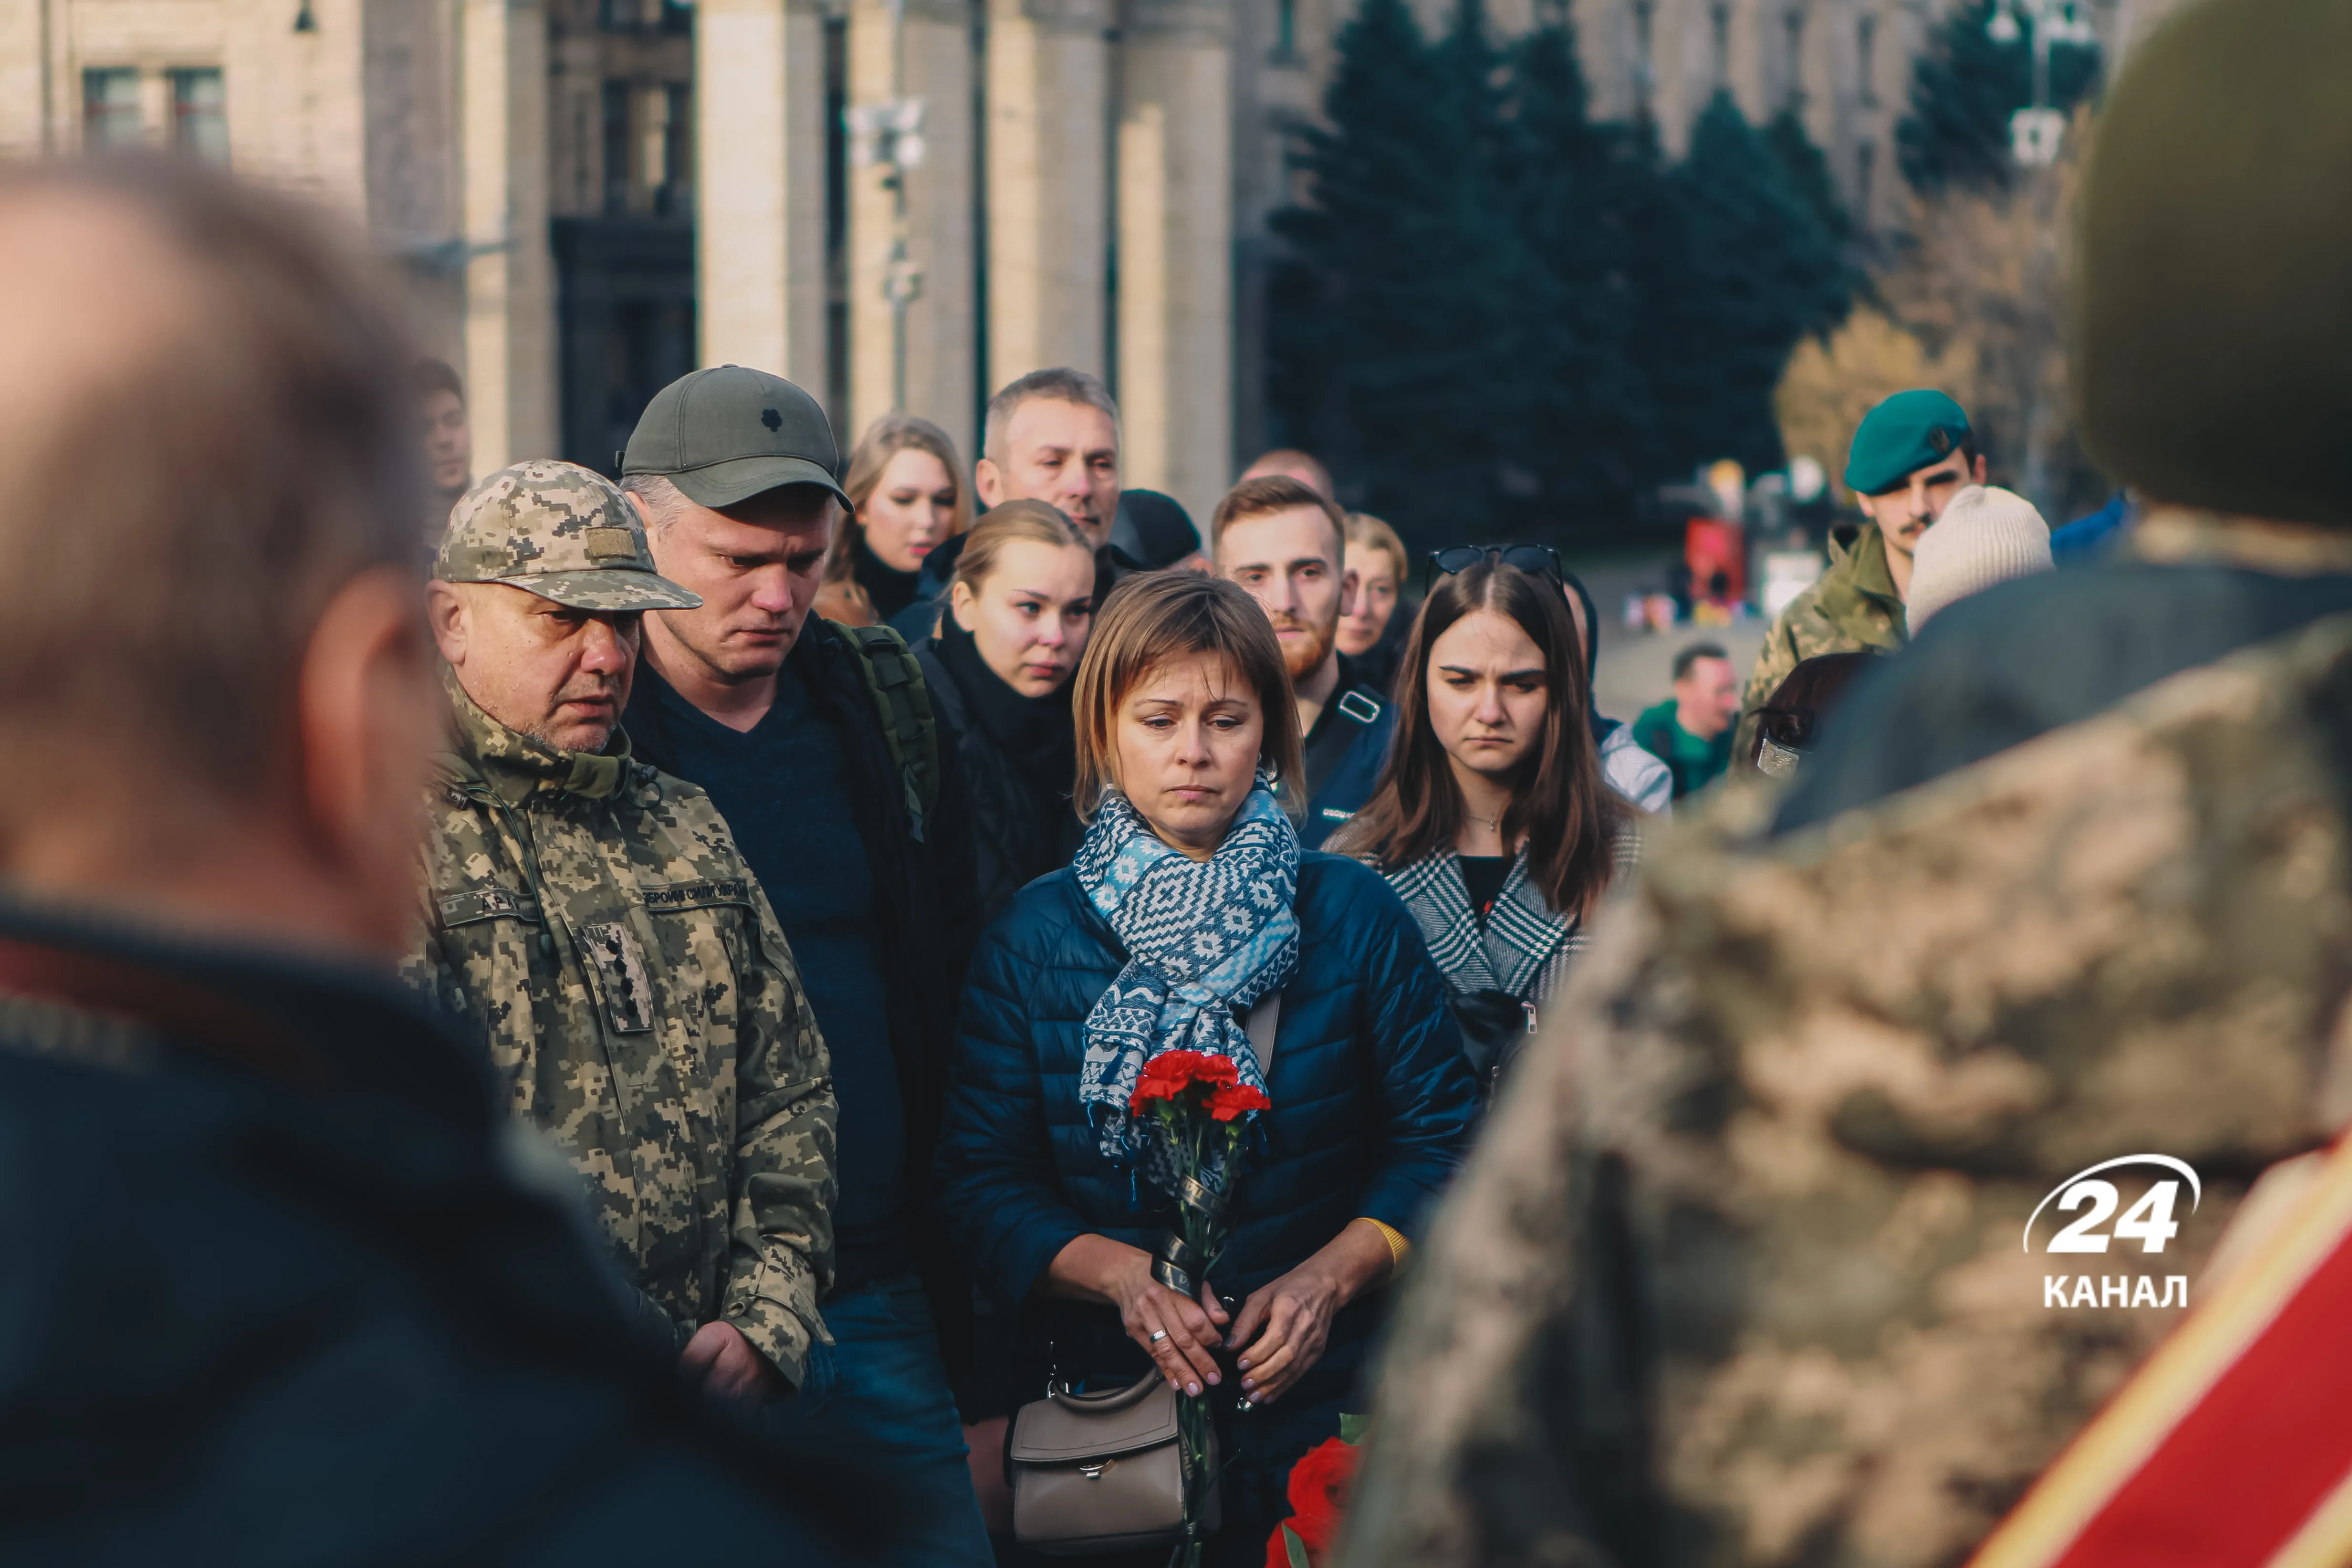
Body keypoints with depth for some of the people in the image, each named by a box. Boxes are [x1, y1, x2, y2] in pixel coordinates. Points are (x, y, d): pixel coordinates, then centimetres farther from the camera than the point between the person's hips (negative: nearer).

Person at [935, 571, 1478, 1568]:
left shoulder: (1355, 916, 1)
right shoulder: (1033, 935, 2)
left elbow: (1437, 1140, 1)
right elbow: (981, 1179, 0)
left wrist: (1327, 1277, -14)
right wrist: (1125, 1274, -16)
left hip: (1323, 1393, 0)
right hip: (1101, 1393, 0)